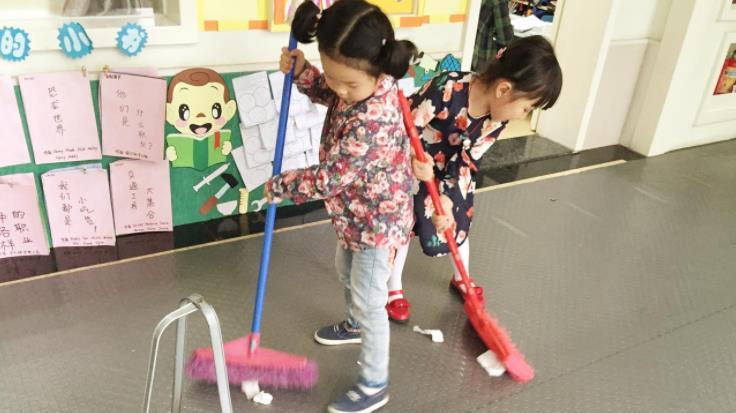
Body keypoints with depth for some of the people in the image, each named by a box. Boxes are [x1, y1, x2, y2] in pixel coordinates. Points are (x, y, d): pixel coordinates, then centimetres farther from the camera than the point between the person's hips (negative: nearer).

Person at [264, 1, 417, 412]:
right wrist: (301, 71, -7)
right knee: (347, 270, 30)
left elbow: (327, 178, -31)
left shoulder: (373, 121, -39)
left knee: (368, 300, 5)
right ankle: (356, 325, 59)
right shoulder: (360, 85, -12)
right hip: (357, 210, 10)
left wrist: (278, 186, -15)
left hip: (377, 220, -9)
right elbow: (327, 93, 13)